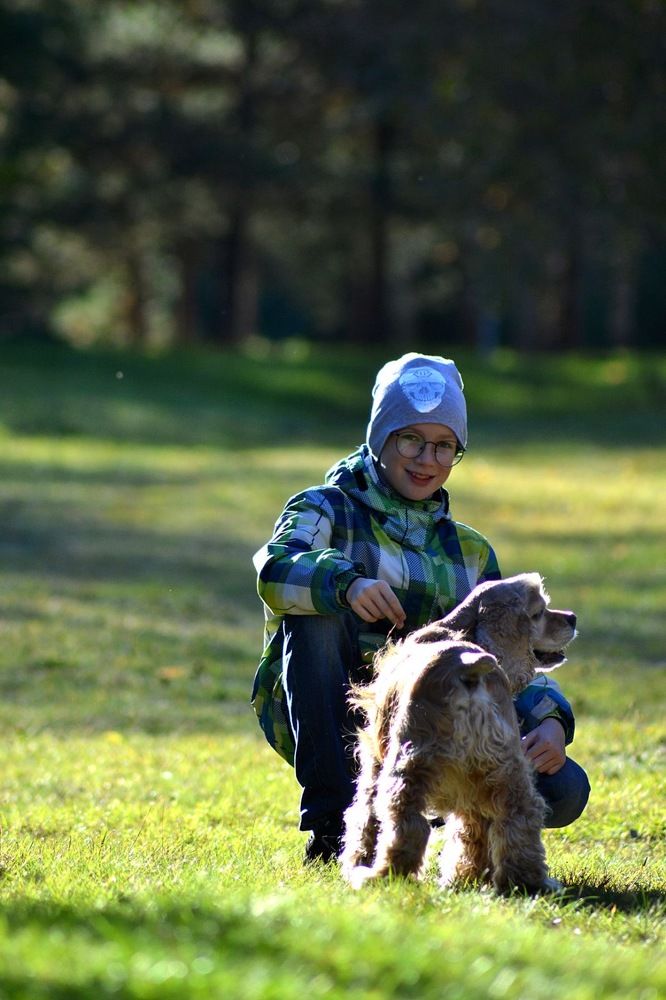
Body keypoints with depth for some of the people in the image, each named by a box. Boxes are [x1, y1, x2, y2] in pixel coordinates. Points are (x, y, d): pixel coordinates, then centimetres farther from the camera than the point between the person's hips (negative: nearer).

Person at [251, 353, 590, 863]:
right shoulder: (328, 510, 2)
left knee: (564, 789, -18)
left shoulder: (468, 552, 17)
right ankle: (331, 829, -29)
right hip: (321, 721, -3)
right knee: (318, 608, -32)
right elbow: (276, 570, -21)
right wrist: (345, 582, -43)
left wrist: (550, 719, -12)